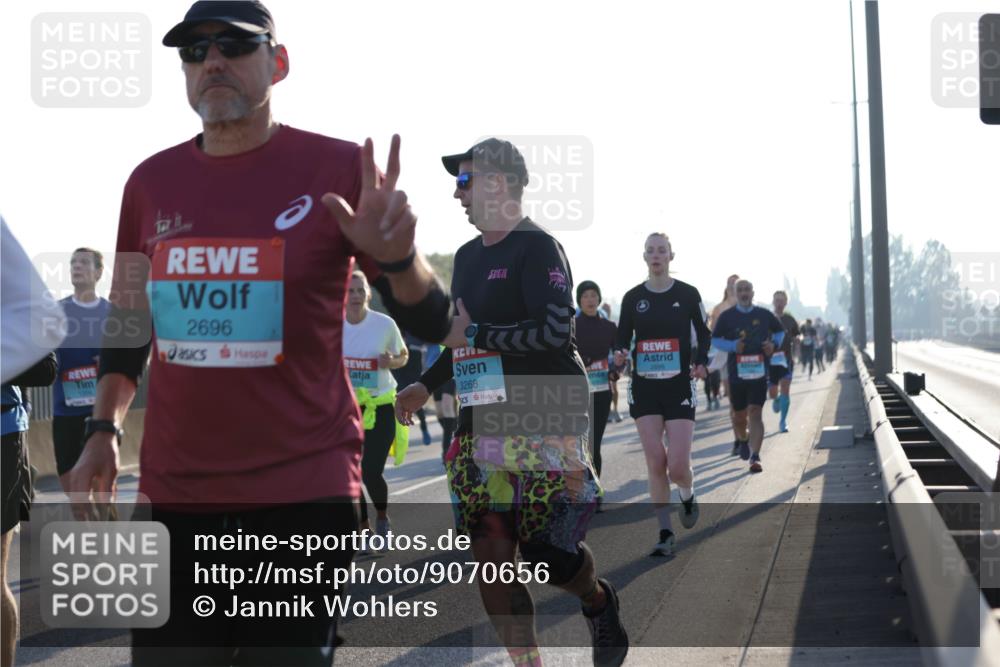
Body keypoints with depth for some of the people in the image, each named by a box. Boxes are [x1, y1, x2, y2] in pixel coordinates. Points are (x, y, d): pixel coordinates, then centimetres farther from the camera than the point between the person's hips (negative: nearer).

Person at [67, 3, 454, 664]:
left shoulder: (339, 168, -3)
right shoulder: (151, 181, 8)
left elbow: (430, 325, -3)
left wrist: (398, 257, -23)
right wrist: (103, 430, 8)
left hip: (304, 492, -3)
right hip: (174, 491, 4)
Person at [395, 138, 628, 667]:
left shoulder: (537, 248, -10)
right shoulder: (467, 257, 16)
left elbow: (554, 331, -20)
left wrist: (473, 334, -16)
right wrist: (427, 384, 16)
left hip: (544, 426, -7)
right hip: (481, 426, 7)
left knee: (546, 551, -5)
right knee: (491, 559, 0)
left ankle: (600, 603, 28)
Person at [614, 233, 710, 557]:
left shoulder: (688, 294, 1)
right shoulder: (633, 297, 5)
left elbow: (703, 333, 10)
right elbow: (623, 336, 9)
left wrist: (701, 363, -8)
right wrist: (620, 354, -13)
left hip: (679, 386, -2)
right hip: (644, 387, 2)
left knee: (678, 466, -9)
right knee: (655, 463, -4)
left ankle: (687, 496, 27)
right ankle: (665, 533, 5)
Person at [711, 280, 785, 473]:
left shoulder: (764, 315, 4)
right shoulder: (727, 316, 1)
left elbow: (780, 331, 19)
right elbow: (714, 339, 7)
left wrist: (774, 344, -1)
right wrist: (733, 346, -11)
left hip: (759, 372, -1)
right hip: (737, 372, 1)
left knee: (755, 413, -12)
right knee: (739, 414, 12)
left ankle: (755, 456, -16)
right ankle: (743, 441, 44)